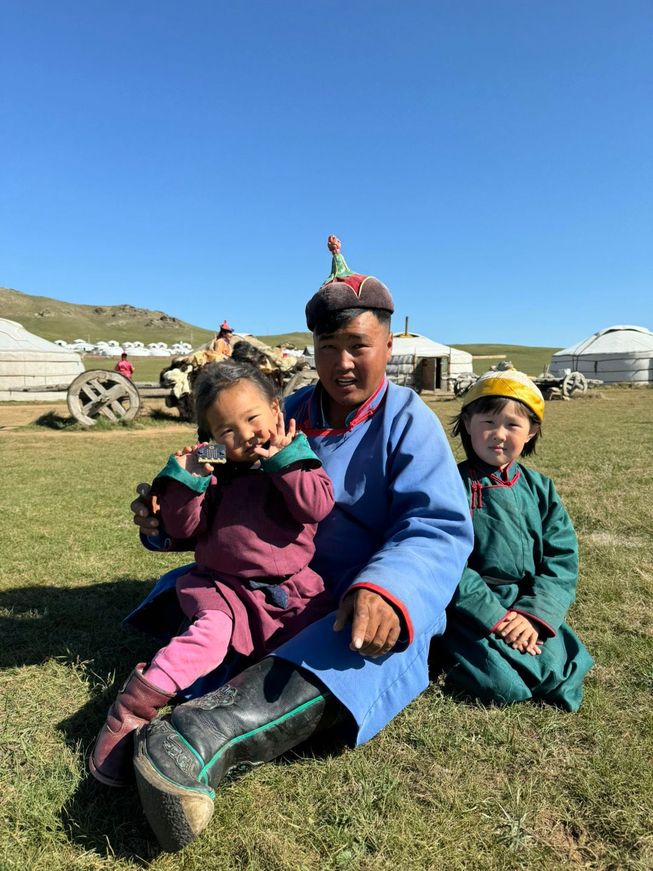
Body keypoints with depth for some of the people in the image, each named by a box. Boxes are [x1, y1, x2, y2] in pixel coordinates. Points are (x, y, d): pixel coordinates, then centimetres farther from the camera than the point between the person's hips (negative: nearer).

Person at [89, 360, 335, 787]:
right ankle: (133, 708, -29)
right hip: (225, 584, -1)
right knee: (211, 630, -28)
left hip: (290, 589, 1)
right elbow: (183, 526, 4)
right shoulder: (216, 472, 7)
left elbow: (317, 506, -15)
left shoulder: (298, 462, 2)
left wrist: (283, 460, -18)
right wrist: (186, 480, -10)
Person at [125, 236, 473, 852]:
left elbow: (440, 526, -21)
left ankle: (208, 735, -52)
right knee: (186, 588, -7)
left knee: (366, 640, -38)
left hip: (368, 596, -5)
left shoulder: (408, 421, -10)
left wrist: (389, 590, -42)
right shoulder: (292, 413, 6)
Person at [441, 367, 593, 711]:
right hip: (469, 607, -4)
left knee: (556, 677, -14)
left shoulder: (539, 489, 6)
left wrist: (534, 613, -13)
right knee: (502, 686, -20)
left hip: (529, 604, 4)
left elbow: (561, 560, 1)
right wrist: (494, 615, -17)